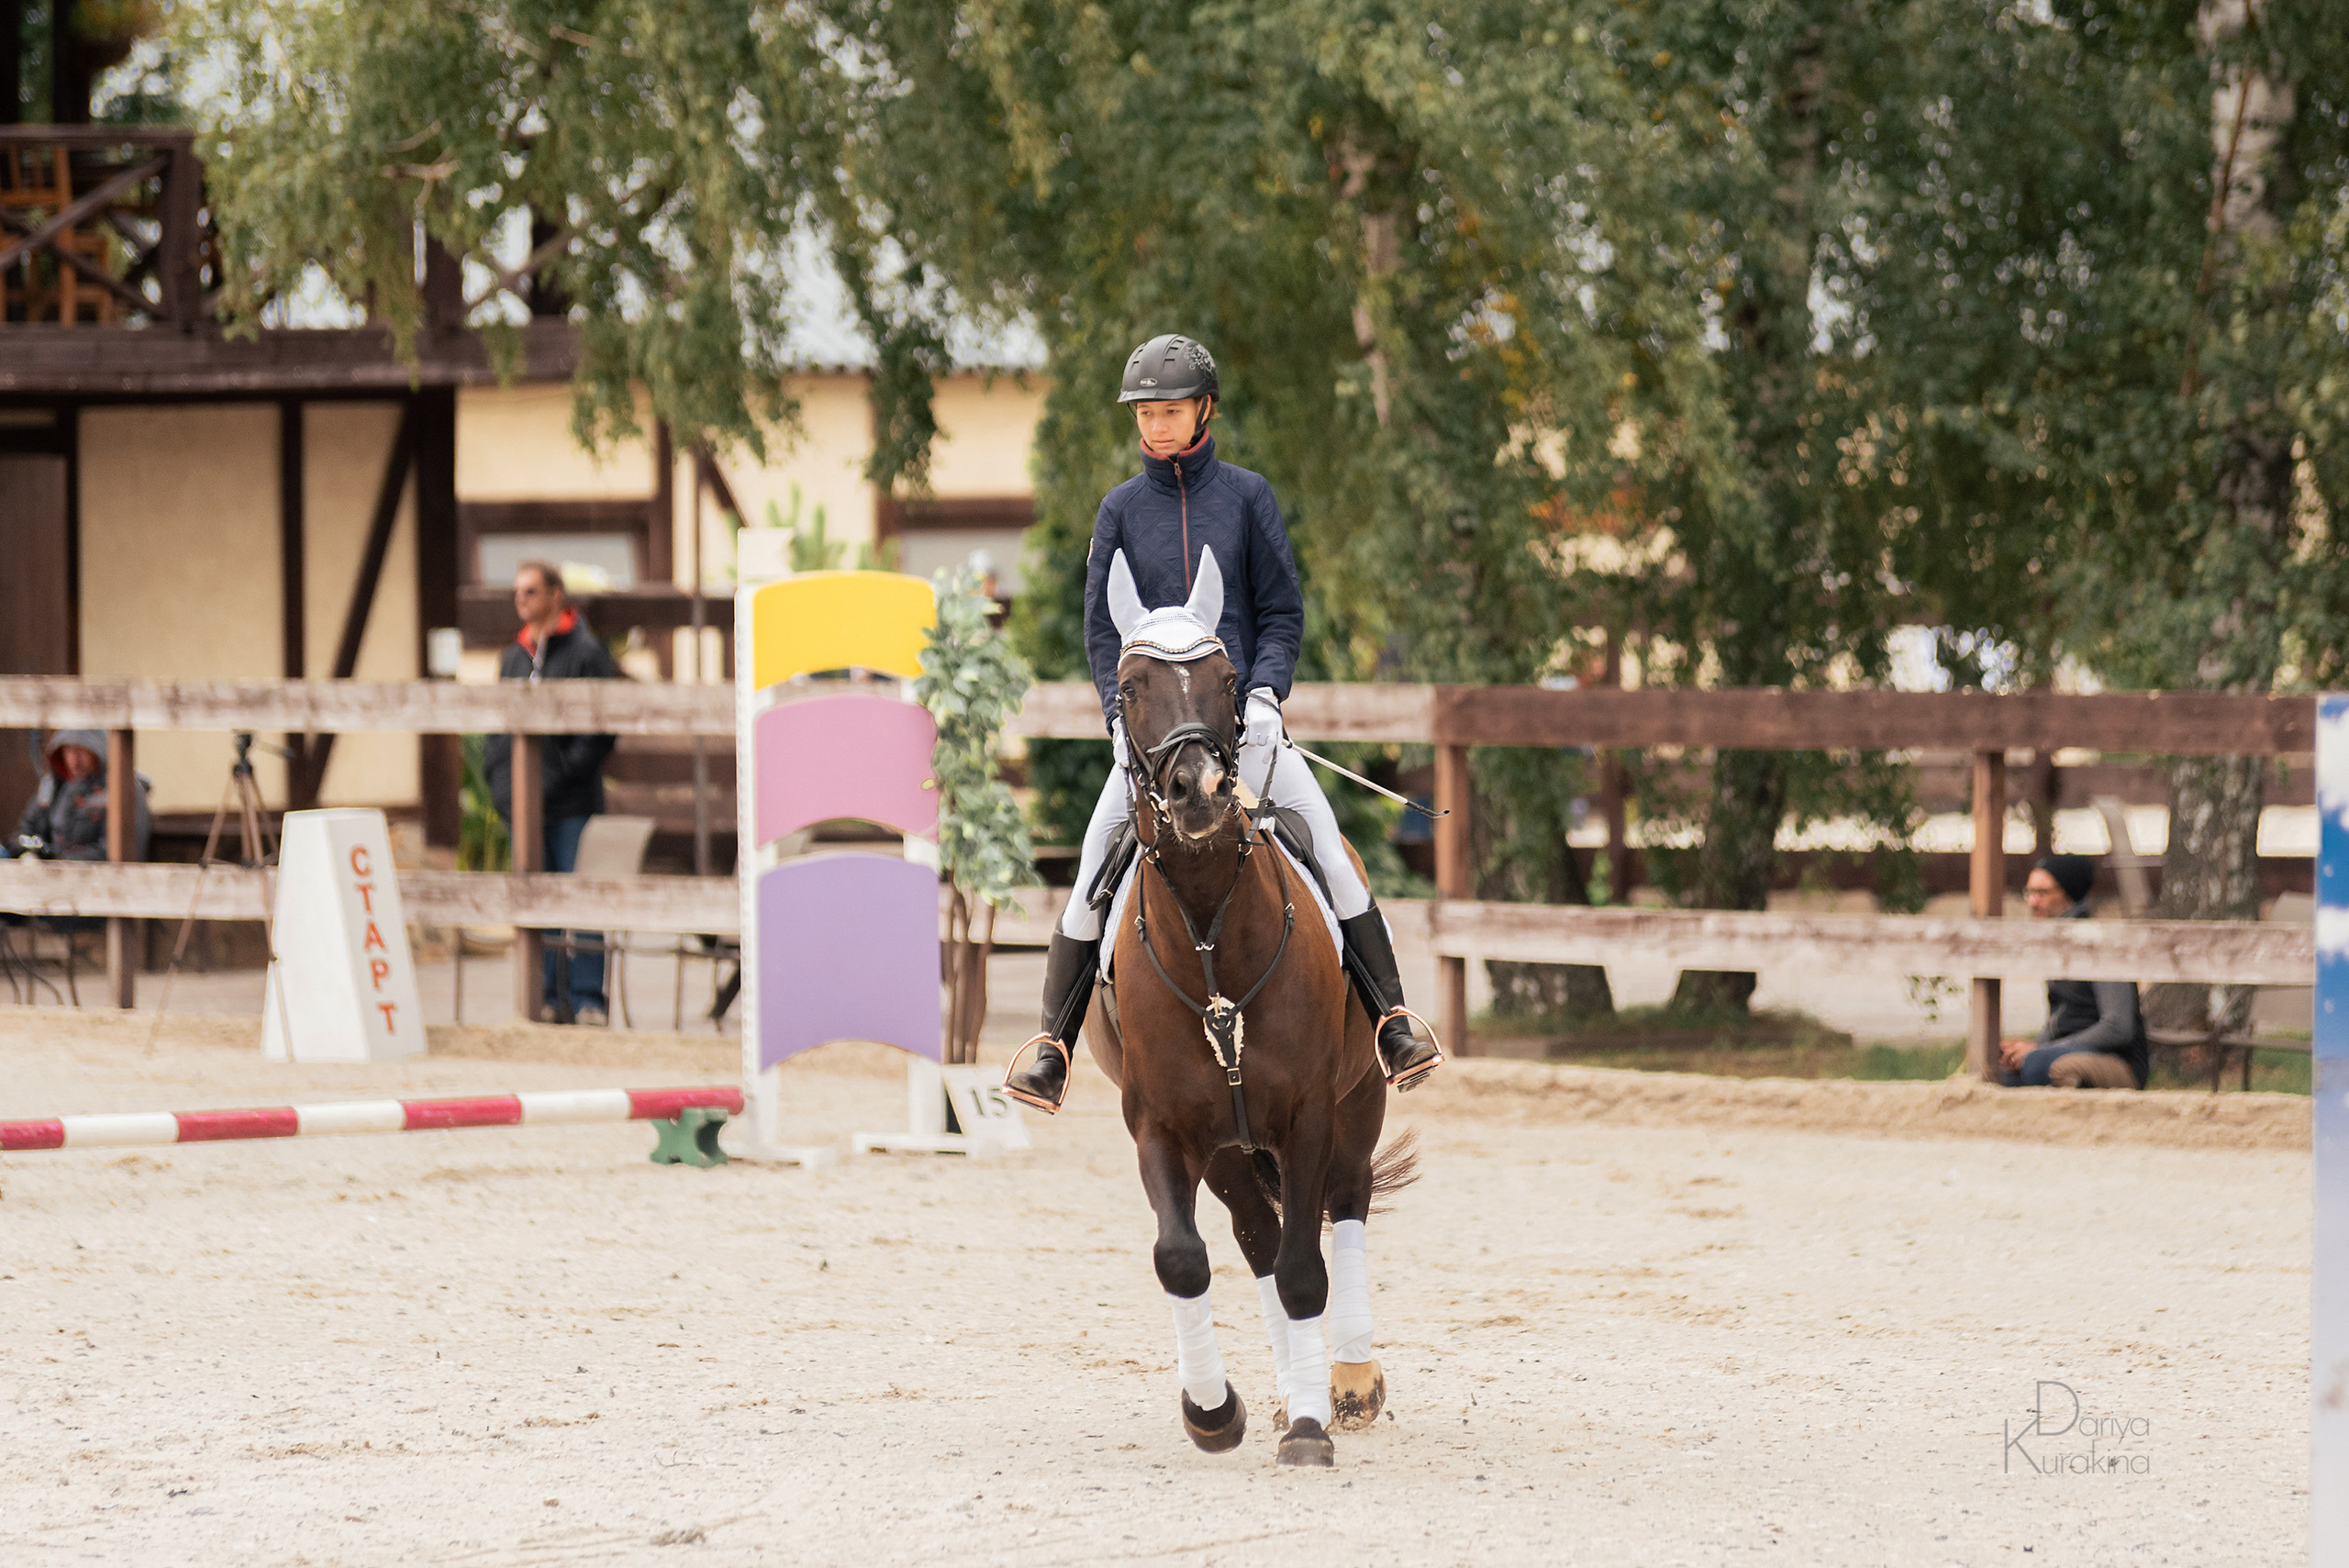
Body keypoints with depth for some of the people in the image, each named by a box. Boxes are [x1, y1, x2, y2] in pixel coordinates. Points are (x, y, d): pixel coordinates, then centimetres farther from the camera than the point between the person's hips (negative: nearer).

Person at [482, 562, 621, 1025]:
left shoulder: (586, 652, -4)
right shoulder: (514, 657, 16)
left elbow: (602, 728, -8)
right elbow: (498, 725, 22)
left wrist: (559, 776, -14)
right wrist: (499, 776, 6)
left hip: (572, 803, -6)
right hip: (522, 805, 6)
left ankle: (588, 1000, -3)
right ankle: (547, 999, 10)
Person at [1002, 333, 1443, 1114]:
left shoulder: (1246, 496, 4)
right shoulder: (1122, 509, 6)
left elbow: (1283, 611, 5)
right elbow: (1101, 628, 7)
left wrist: (1265, 691, -11)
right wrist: (1123, 714, -8)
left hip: (1241, 718, -1)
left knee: (1326, 839, -16)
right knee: (1096, 865, -11)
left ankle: (1393, 1018, -12)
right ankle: (1052, 1041, -3)